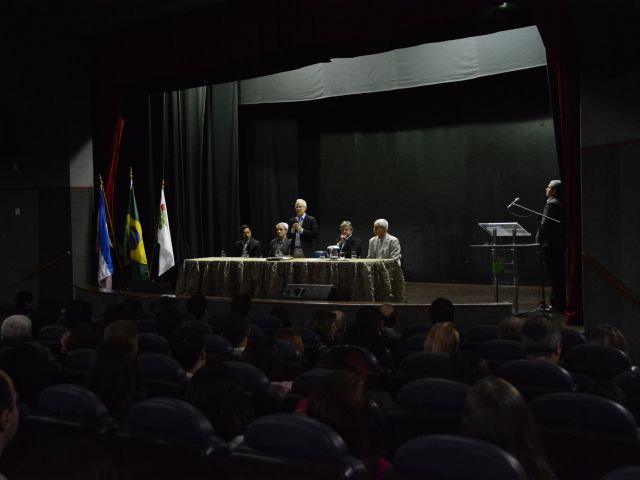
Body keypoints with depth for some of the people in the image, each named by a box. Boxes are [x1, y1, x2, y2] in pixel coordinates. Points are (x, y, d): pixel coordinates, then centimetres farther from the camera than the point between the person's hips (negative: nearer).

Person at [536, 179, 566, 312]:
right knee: (559, 274, 13)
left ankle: (557, 303, -3)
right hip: (559, 243, 10)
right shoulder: (561, 204, 14)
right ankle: (560, 301, 19)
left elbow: (545, 224, -18)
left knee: (553, 274, -5)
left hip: (550, 244, -10)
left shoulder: (552, 204, -14)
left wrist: (538, 239, -7)